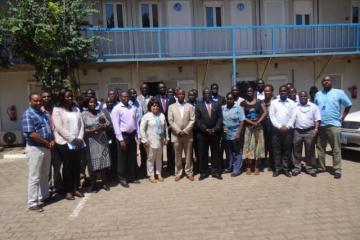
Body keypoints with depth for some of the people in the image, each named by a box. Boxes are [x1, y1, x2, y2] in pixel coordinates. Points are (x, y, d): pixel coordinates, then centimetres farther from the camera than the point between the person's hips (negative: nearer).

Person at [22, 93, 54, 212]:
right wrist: (47, 143, -13)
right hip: (35, 149, -8)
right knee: (34, 177, -1)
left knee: (45, 175, 17)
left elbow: (50, 128, 16)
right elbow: (31, 134, -21)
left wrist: (52, 141, -2)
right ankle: (32, 203, 8)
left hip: (46, 148, 8)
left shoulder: (44, 113, 12)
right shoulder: (28, 114, -13)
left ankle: (44, 196, 31)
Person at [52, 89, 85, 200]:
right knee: (67, 167, 2)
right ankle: (68, 191, 13)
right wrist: (72, 138, -15)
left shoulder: (76, 109, 14)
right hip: (64, 142, -5)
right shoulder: (57, 110, -3)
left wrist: (79, 138, -6)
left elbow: (81, 124, 9)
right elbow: (59, 127, -12)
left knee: (77, 166, 8)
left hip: (77, 142, 5)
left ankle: (75, 188, 19)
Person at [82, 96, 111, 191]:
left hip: (102, 141, 3)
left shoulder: (100, 112, 10)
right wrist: (93, 130, -19)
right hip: (91, 142, -3)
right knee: (93, 163, 1)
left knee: (104, 162, 5)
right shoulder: (83, 114, -1)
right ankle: (93, 184, 17)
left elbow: (108, 124, 6)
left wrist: (103, 127, -14)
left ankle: (104, 182, 18)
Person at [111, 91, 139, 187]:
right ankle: (122, 179, 17)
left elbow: (136, 122, 11)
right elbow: (116, 125, -12)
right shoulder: (116, 109, -8)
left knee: (132, 157, 13)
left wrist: (138, 135, 7)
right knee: (122, 158, 5)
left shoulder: (133, 108, 9)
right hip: (123, 135, -5)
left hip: (132, 135, 5)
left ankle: (132, 177, 27)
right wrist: (121, 139, -17)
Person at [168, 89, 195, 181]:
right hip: (176, 135, 0)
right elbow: (170, 121, -2)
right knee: (177, 156, 7)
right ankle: (178, 173, 17)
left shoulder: (190, 106, 5)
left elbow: (192, 120, -1)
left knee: (188, 155, 7)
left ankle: (189, 172, 18)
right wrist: (178, 131, -11)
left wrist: (185, 130, -12)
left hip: (188, 135, 0)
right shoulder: (171, 107, 5)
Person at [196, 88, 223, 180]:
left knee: (215, 153, 7)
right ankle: (203, 172, 15)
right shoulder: (198, 106, 4)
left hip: (215, 133, 1)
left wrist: (215, 129, -11)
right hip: (202, 134, -1)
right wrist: (205, 129, -12)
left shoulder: (217, 104, 7)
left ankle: (216, 171, 17)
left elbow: (220, 118, 1)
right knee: (203, 154, 5)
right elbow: (198, 120, -3)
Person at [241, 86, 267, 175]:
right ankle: (248, 167, 9)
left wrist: (258, 122, -12)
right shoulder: (243, 103, 2)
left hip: (258, 127, 1)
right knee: (248, 146, 1)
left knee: (258, 146, 3)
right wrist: (252, 122, -15)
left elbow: (265, 112, -1)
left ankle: (257, 167, 12)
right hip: (248, 127, -1)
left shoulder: (259, 101, 5)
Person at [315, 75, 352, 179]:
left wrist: (342, 117, 1)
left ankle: (337, 170, 4)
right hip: (320, 125, 4)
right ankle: (320, 167, 21)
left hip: (333, 125, -4)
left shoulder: (339, 92, 0)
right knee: (320, 148, 10)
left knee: (336, 149, -2)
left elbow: (349, 105, 6)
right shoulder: (318, 94, 12)